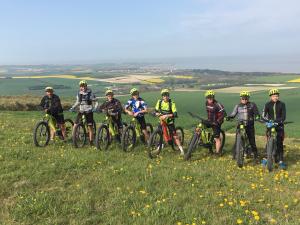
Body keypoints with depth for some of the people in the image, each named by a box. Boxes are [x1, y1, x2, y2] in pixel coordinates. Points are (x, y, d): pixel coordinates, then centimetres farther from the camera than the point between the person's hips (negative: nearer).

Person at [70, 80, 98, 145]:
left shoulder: (90, 93, -6)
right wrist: (72, 108, 0)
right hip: (81, 111, 3)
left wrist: (95, 108, -22)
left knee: (90, 127, 0)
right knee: (75, 125, -9)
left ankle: (91, 141, 12)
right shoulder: (79, 93, 5)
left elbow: (96, 102, -3)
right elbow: (77, 102, 16)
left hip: (89, 111, -3)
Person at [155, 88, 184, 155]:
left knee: (175, 136, -7)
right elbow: (156, 111, 2)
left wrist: (167, 115, -38)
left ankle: (181, 150, 0)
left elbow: (175, 114, -25)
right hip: (162, 121, 4)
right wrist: (157, 114, -21)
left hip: (170, 122, -4)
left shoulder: (171, 103, -18)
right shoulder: (159, 102, -6)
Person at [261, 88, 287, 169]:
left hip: (279, 126, 0)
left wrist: (280, 121, -26)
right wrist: (269, 120, -28)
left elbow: (284, 116, -7)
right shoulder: (267, 104, -1)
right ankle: (266, 158, 15)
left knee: (279, 144, -1)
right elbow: (263, 115, -10)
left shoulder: (282, 104, -1)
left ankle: (280, 161, 4)